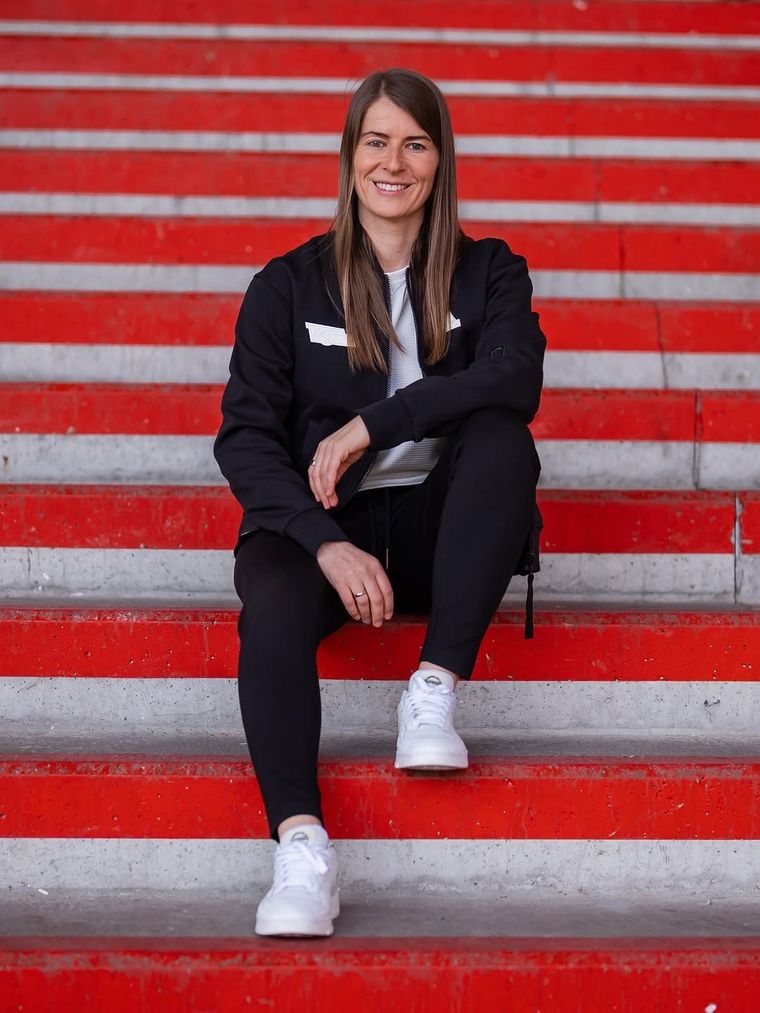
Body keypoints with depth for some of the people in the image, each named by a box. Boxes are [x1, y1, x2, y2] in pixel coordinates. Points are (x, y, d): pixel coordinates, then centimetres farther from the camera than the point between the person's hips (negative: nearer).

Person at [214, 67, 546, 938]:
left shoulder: (488, 273, 9)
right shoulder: (288, 285, 7)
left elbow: (515, 382, -12)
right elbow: (245, 434, -2)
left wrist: (369, 424, -18)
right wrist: (328, 543, -19)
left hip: (440, 522, 1)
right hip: (320, 520, -1)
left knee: (501, 435, -29)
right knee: (274, 606, -34)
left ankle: (434, 690, -30)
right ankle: (301, 845, -45)